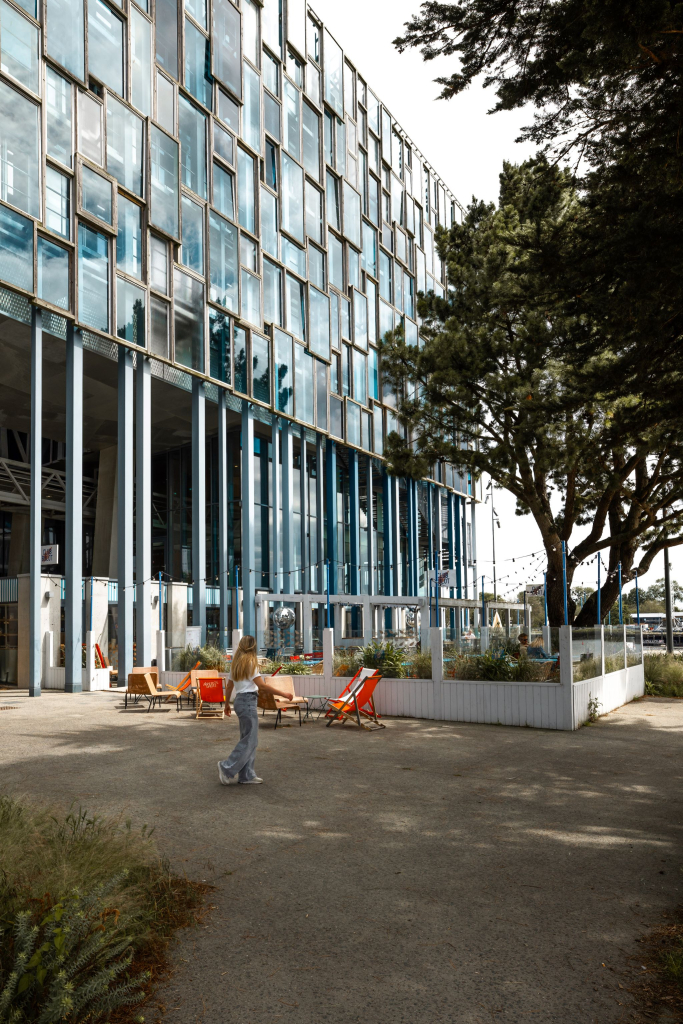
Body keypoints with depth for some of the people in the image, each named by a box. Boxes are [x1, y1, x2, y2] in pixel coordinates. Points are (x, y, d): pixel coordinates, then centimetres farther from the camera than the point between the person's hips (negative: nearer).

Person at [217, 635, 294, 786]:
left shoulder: (236, 664, 13)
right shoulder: (250, 663, -10)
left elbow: (229, 686, 19)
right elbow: (262, 685, -15)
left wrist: (227, 704, 30)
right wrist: (283, 694, -13)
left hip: (239, 700, 9)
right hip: (248, 701, -9)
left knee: (248, 740, 11)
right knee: (249, 741, -4)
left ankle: (247, 775, 11)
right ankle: (227, 768, -5)